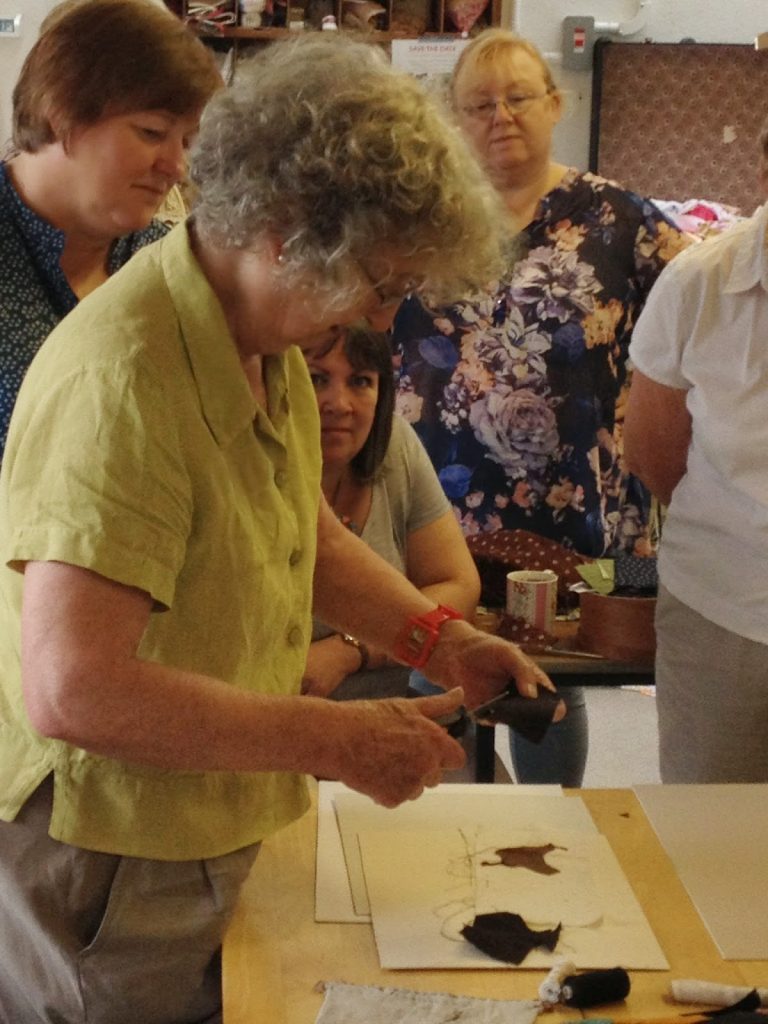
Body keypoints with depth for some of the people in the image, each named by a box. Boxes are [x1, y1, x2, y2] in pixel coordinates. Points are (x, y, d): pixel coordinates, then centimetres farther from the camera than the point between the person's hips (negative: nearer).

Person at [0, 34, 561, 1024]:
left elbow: (306, 533, 18)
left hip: (216, 828, 9)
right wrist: (340, 739, -28)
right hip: (107, 858, -9)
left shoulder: (268, 343, 2)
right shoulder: (124, 381, -29)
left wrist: (436, 638, 2)